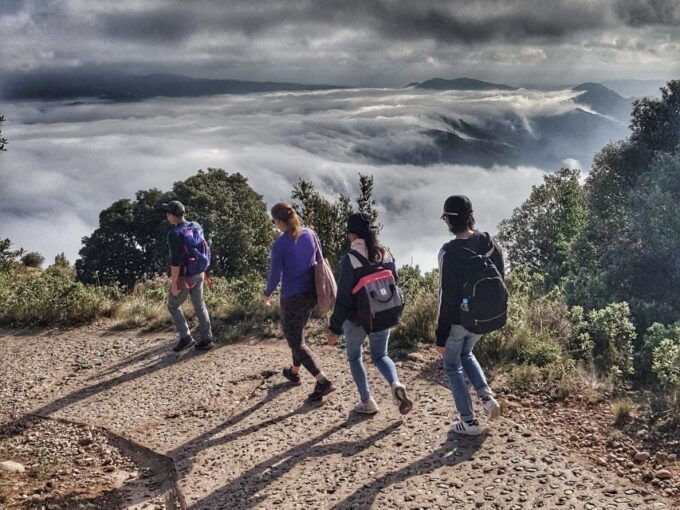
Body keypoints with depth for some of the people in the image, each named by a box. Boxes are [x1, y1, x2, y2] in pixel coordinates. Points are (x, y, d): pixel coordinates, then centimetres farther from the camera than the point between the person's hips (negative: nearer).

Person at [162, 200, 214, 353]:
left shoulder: (174, 234, -23)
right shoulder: (196, 226, 1)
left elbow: (175, 261, -24)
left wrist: (174, 284, -18)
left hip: (183, 277, -7)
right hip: (198, 274, 7)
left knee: (173, 306, 13)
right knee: (199, 306, 14)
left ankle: (185, 338, 12)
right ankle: (206, 339, 17)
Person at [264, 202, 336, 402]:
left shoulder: (280, 244, -19)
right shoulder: (310, 234, -1)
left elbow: (275, 275, -11)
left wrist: (267, 294, 8)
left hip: (292, 297, -7)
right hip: (311, 294, 7)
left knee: (296, 342, 4)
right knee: (297, 332, 27)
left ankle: (323, 382, -6)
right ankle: (294, 372, 43)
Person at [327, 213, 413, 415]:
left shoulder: (350, 259, -20)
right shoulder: (386, 254, -3)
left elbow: (343, 297, -19)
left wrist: (335, 328, -13)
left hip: (357, 319, -4)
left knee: (354, 356, 19)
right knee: (380, 355, 22)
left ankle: (367, 402, 20)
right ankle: (396, 385, -4)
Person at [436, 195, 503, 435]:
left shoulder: (450, 252, -24)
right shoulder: (490, 244, -5)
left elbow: (446, 297, -21)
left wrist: (441, 337, -14)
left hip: (457, 321, -6)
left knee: (452, 366, 15)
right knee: (466, 354, 31)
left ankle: (469, 422, 18)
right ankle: (486, 395, 12)